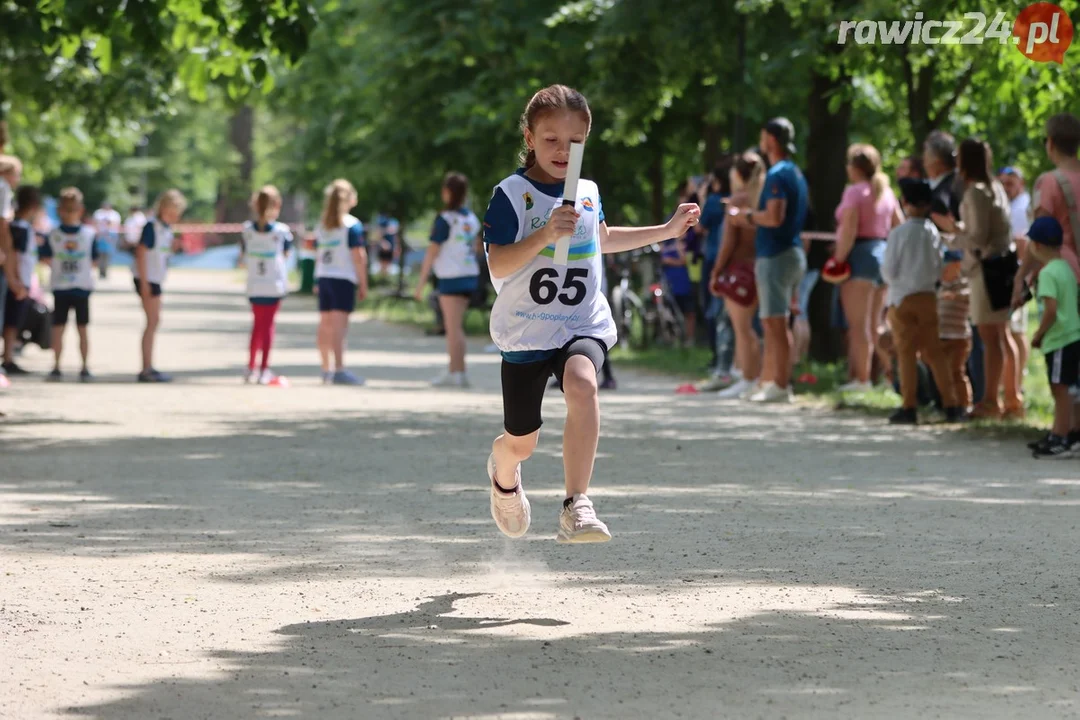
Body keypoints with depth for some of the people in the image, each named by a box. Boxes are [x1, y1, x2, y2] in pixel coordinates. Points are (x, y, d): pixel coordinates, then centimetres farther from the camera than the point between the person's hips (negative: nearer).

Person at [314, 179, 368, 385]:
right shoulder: (352, 225, -7)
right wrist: (363, 284, -6)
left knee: (325, 325, 11)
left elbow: (318, 255, 16)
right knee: (339, 324, -13)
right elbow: (359, 256, -10)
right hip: (344, 279, -6)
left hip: (323, 277, 6)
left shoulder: (321, 226, 13)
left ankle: (326, 371, 18)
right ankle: (339, 370, -20)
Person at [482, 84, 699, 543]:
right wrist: (544, 236, -30)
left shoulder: (588, 192, 8)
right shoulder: (512, 194, -8)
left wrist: (667, 230, 32)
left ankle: (576, 506, -36)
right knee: (521, 442, 9)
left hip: (584, 325, 2)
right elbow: (498, 266, -17)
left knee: (582, 384, -33)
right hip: (526, 330, -2)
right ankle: (503, 472, 50)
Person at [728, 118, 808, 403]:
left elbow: (775, 217, -25)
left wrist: (748, 216, -8)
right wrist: (750, 216, 18)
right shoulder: (795, 173, 17)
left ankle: (780, 386, -9)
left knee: (775, 323, -8)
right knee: (775, 323, 14)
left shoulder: (777, 175, -15)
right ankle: (770, 381, 18)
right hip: (793, 252, 10)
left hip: (776, 256, -10)